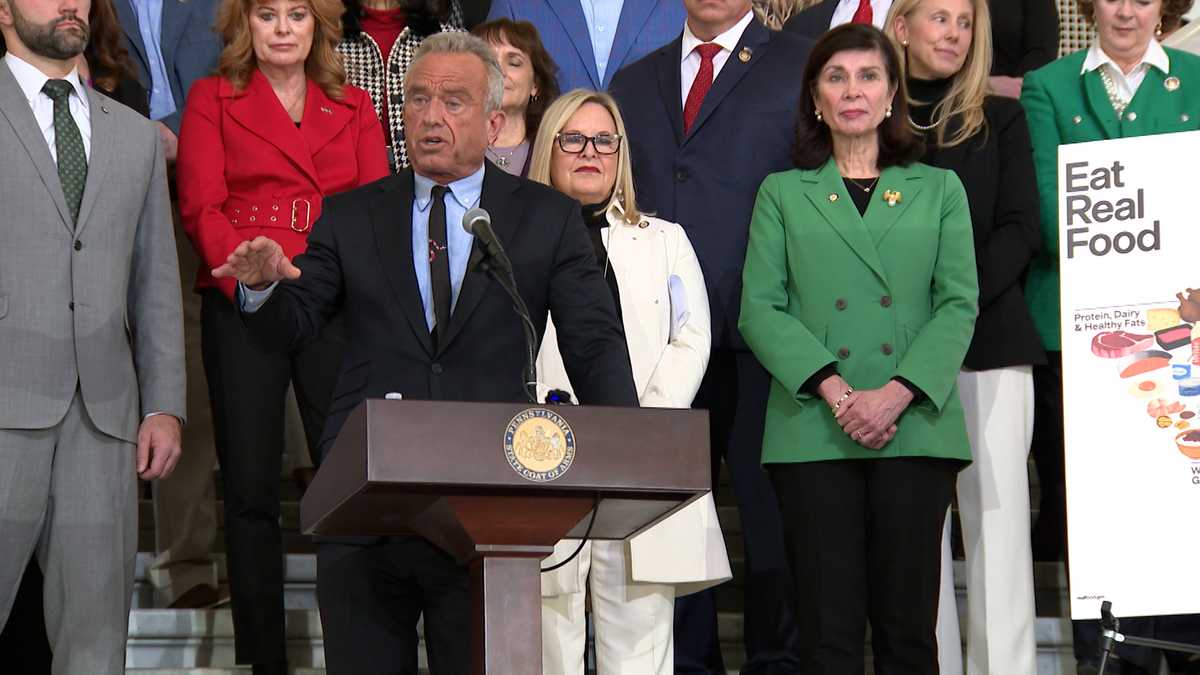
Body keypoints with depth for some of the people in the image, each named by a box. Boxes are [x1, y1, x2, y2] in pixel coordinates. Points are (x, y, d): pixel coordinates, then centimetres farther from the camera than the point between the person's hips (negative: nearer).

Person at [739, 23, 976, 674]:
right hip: (812, 432, 0)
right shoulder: (782, 194, 13)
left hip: (915, 428, 1)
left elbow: (958, 304, 4)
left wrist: (897, 394, -11)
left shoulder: (939, 190, 14)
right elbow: (759, 309, 3)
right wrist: (833, 388, -12)